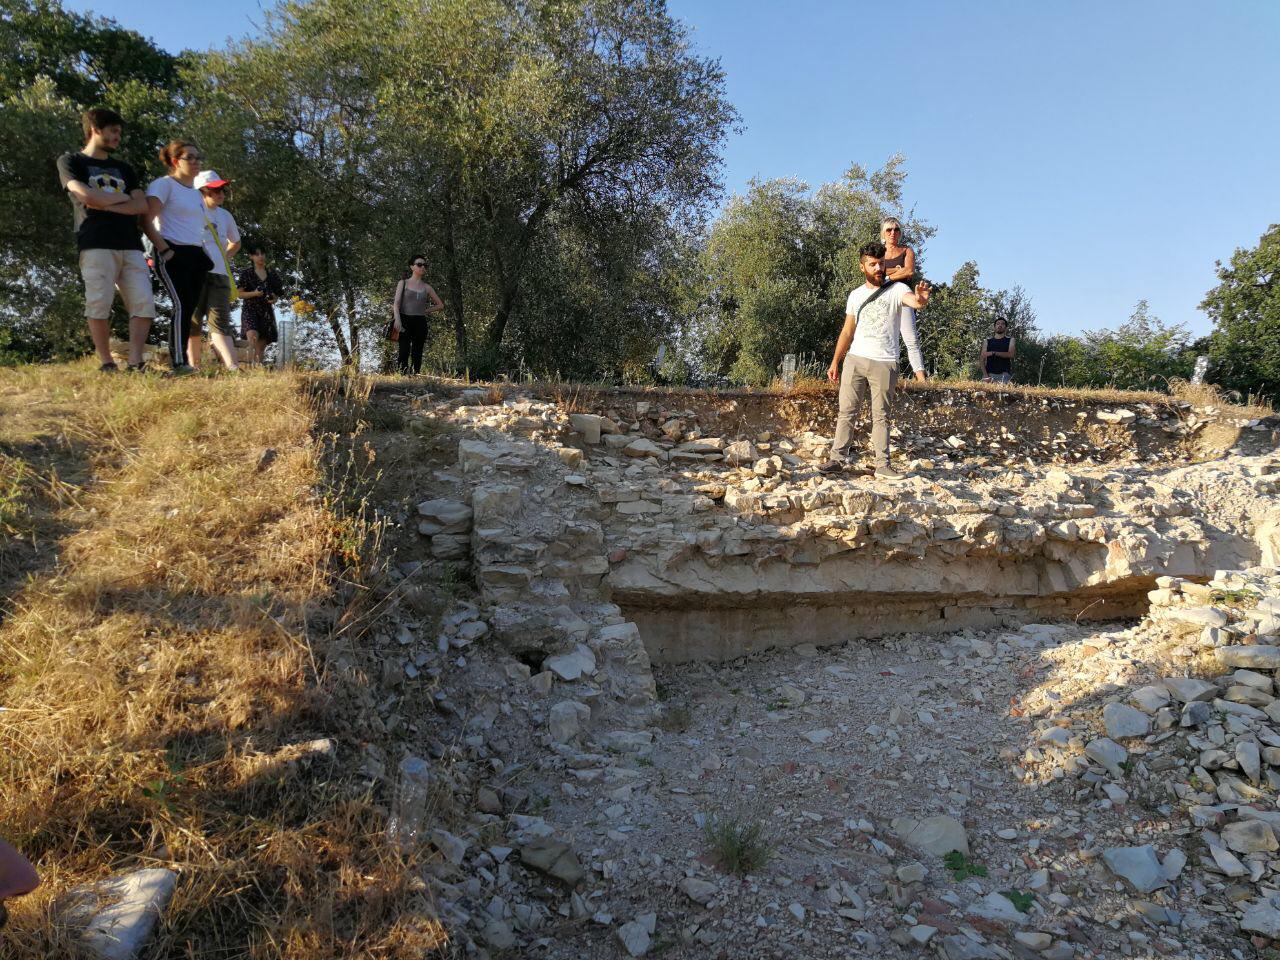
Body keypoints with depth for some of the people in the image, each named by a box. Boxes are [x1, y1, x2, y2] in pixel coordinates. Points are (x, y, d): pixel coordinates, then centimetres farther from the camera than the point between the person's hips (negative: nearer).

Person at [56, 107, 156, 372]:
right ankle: (106, 363, -6)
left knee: (144, 303, -10)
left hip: (131, 245, 4)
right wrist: (122, 197, 6)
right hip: (96, 245, -4)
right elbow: (86, 196, -7)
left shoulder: (123, 168, 25)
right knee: (99, 304, -11)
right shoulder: (70, 161, 11)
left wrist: (106, 205, -3)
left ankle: (135, 363, -10)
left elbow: (142, 206, 10)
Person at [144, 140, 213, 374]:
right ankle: (179, 363, -18)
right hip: (174, 254, -7)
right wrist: (165, 250, -15)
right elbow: (147, 222, -9)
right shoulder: (163, 185, -1)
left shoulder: (196, 193, 23)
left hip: (196, 256, 7)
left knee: (190, 309, 3)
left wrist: (202, 253, 16)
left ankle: (186, 361, 5)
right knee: (182, 306, -17)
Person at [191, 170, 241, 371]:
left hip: (220, 274, 3)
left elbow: (235, 242, 32)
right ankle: (194, 367, 3)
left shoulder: (225, 215, 16)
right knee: (193, 322, 0)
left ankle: (234, 368, -24)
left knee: (220, 322, -9)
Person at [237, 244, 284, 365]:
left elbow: (277, 293, 20)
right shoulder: (247, 274, 3)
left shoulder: (272, 274, 12)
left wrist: (274, 299, -3)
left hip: (266, 311, 4)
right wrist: (254, 293, -15)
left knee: (261, 344, 1)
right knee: (253, 335, -29)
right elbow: (240, 294, 3)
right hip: (250, 310, -4)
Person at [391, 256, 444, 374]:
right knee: (404, 352, -14)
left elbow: (440, 305, 21)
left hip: (420, 323, 3)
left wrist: (425, 310, 9)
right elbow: (396, 303, 0)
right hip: (405, 321, -3)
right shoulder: (403, 283, 9)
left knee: (417, 355, -2)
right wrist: (397, 319, -16)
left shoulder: (426, 287, 15)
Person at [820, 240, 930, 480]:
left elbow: (915, 302, -23)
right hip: (855, 360, 3)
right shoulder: (856, 295, 12)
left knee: (881, 416, 1)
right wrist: (835, 362, 11)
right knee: (847, 412, 0)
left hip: (885, 363, -3)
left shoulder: (897, 289, -1)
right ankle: (839, 458, 3)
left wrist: (920, 298, -48)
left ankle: (883, 465, 2)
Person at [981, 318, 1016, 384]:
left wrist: (993, 353, -13)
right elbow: (982, 359, 7)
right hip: (989, 373, 1)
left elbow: (1011, 354, -5)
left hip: (1004, 374, -1)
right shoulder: (988, 341, 17)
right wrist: (985, 374, -9)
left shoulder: (1010, 340, 14)